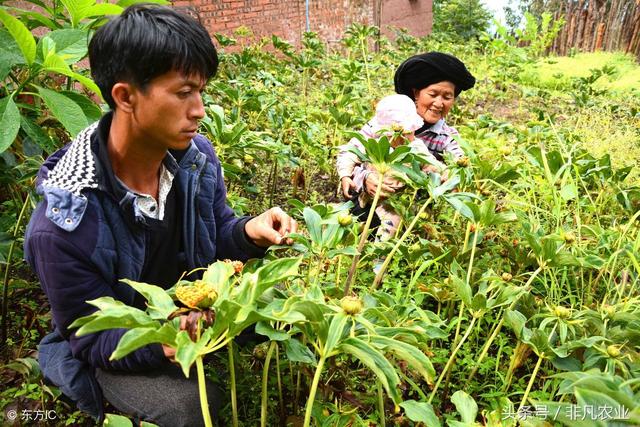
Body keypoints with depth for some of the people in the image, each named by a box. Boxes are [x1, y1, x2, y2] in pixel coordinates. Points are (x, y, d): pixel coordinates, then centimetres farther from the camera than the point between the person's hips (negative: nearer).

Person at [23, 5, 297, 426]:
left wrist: (249, 231, -23)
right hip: (115, 348, -4)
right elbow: (93, 339, -20)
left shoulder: (197, 155, -14)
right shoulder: (62, 224, -30)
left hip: (195, 308, 5)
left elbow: (217, 235, 1)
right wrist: (162, 343, -41)